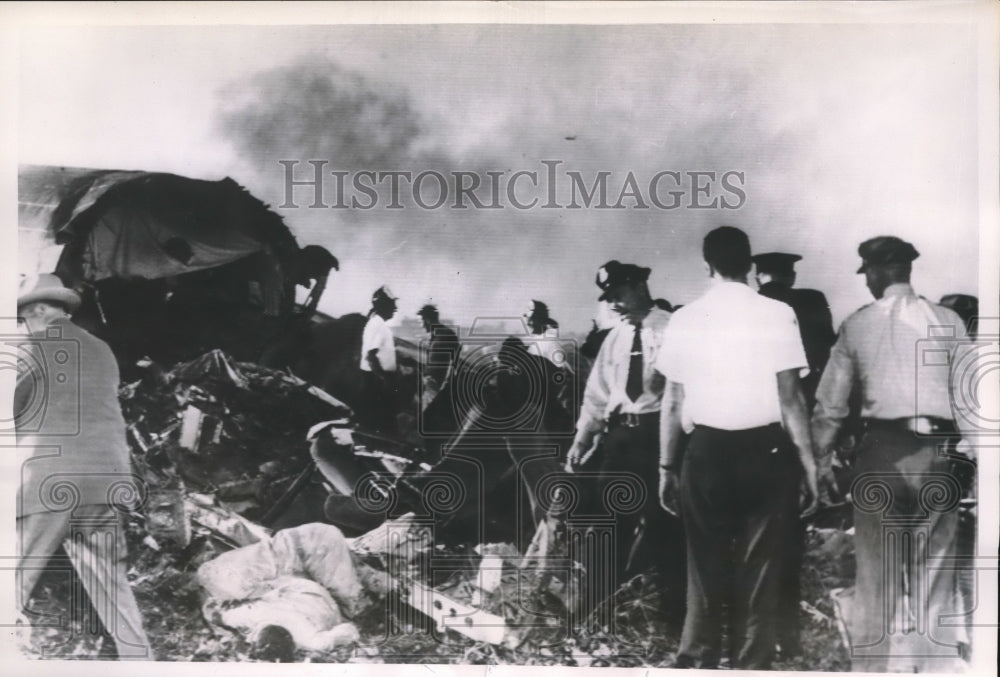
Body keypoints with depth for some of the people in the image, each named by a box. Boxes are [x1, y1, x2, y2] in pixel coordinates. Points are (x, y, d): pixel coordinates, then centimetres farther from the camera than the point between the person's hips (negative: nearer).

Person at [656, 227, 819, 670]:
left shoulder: (684, 319, 1)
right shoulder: (776, 315, -5)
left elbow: (672, 403, 3)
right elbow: (789, 398, -7)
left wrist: (667, 466, 10)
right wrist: (809, 463, 0)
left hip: (706, 451, 2)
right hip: (765, 451, -1)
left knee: (705, 566, 11)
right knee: (759, 568, 8)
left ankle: (696, 661, 15)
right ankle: (751, 665, 12)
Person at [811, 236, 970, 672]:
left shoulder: (857, 325, 4)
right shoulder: (949, 322, 4)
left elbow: (829, 404, 5)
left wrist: (819, 460, 13)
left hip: (882, 450, 0)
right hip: (936, 452, 1)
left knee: (876, 575, 7)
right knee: (935, 575, 9)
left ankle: (873, 664, 13)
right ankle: (937, 664, 14)